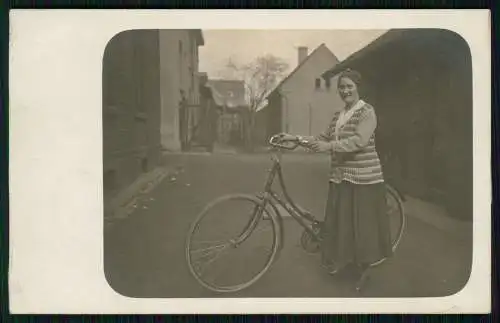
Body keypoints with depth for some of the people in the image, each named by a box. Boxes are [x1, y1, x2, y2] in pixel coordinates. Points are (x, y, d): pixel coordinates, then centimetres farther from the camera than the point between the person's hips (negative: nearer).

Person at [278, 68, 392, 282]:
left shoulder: (367, 112, -8)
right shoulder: (338, 116, 16)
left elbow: (359, 141, -21)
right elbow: (323, 139, 14)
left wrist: (329, 146, -30)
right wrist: (296, 138, 4)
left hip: (363, 177, -7)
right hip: (340, 176, 7)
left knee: (361, 224, -1)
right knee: (339, 223, 8)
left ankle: (362, 267, 13)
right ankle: (343, 262, 21)